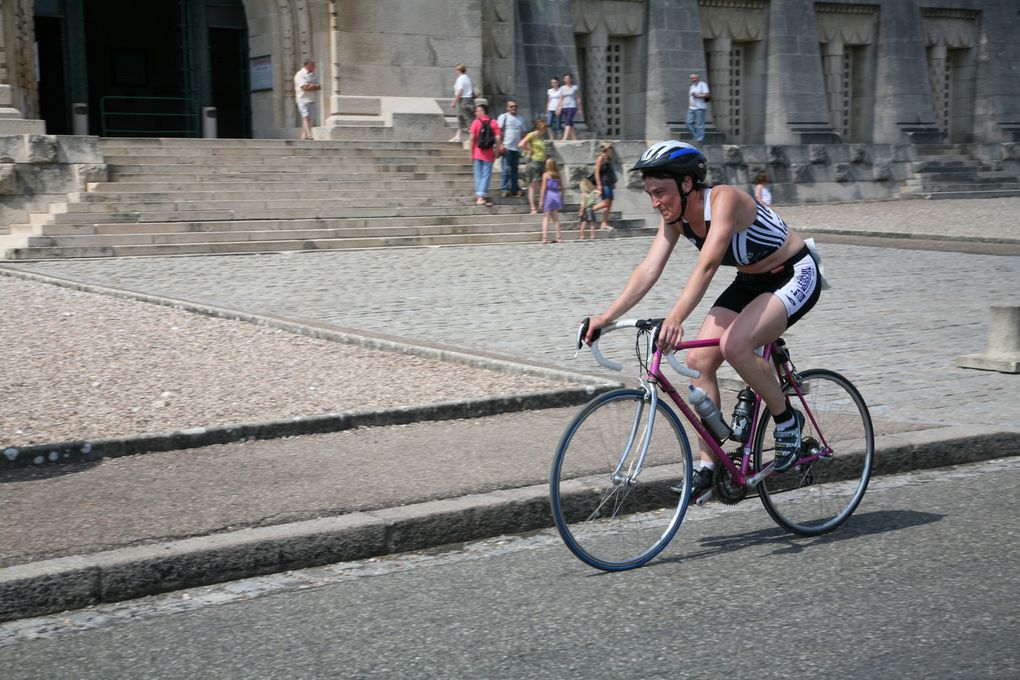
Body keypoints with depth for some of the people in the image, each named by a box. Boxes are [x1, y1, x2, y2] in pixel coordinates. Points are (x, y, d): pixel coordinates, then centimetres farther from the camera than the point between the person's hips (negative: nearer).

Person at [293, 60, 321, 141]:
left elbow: (319, 87, 8)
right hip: (303, 99, -7)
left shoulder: (314, 75, 16)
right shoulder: (300, 74, -6)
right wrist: (314, 86, -5)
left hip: (311, 100, 7)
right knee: (305, 117, -15)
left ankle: (303, 136, 7)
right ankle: (309, 135, -25)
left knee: (309, 118, 4)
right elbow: (304, 87, -17)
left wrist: (310, 86, -9)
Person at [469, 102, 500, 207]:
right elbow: (497, 139, -6)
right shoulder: (494, 123, 0)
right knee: (486, 176, 2)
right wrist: (496, 153, 2)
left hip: (477, 154, 0)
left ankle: (479, 196, 11)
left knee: (478, 176, 10)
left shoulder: (476, 122, -3)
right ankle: (481, 197, -7)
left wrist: (471, 154, -1)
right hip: (489, 154, 0)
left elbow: (472, 138, -8)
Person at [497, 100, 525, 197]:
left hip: (517, 148, 5)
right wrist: (500, 145, -13)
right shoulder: (503, 117, 1)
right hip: (507, 147, -5)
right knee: (506, 169, -5)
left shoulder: (520, 119, 17)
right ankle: (504, 189, 0)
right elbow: (499, 131, -5)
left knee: (515, 169, 9)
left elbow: (522, 133, 20)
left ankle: (515, 189, 13)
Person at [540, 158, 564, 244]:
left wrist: (541, 200, -6)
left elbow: (543, 188, -9)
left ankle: (544, 238, -8)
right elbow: (561, 188, 8)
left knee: (546, 218, -1)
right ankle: (557, 237, 11)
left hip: (548, 195, -4)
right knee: (555, 218, 12)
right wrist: (561, 197, 16)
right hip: (557, 195, 4)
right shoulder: (558, 174, 5)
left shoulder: (546, 175, -7)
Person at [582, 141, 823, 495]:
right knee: (699, 361, -6)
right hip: (751, 281, 8)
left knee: (734, 344, -29)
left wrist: (675, 318, -55)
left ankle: (788, 420, -5)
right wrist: (607, 316, -24)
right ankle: (708, 465, 4)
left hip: (795, 276, -8)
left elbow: (707, 265, -43)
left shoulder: (724, 200, -30)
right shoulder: (675, 216, -7)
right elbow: (649, 269, -13)